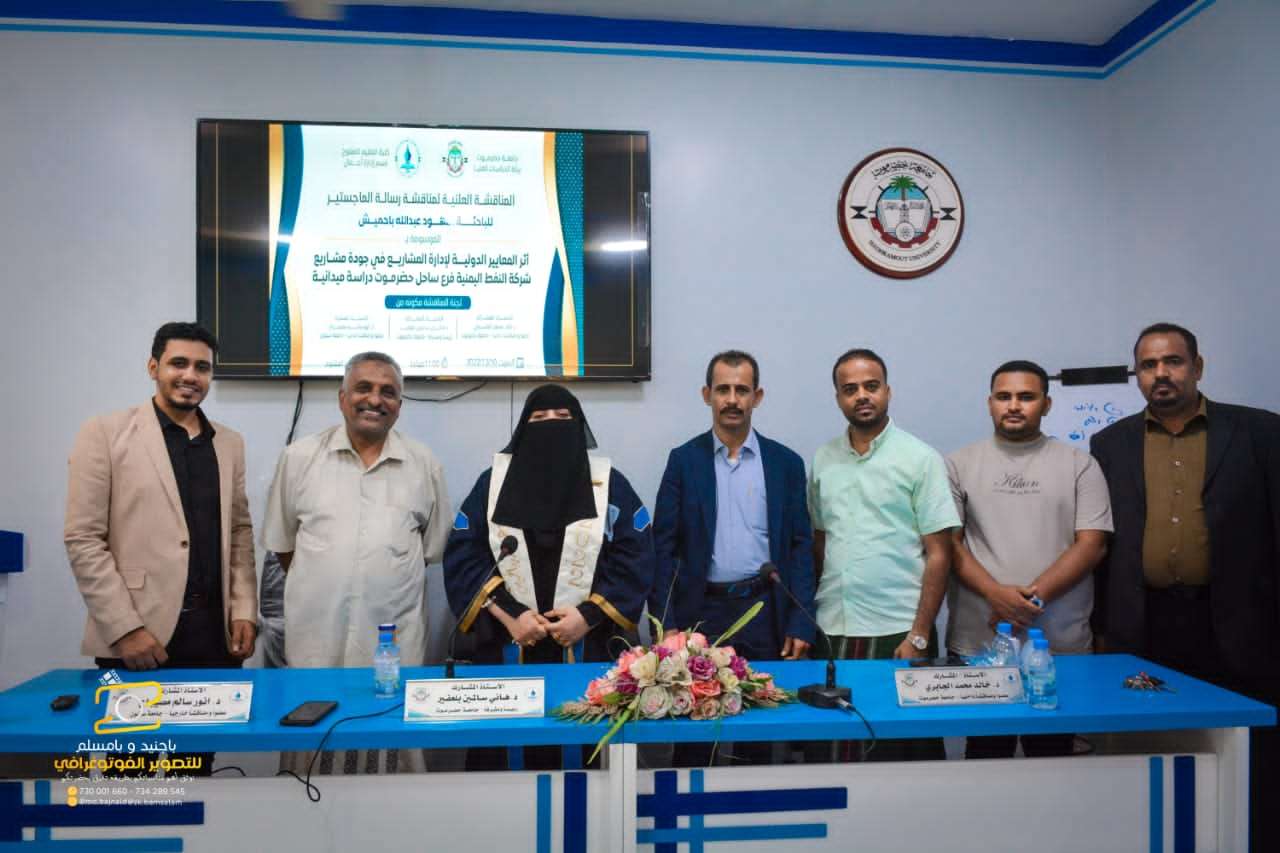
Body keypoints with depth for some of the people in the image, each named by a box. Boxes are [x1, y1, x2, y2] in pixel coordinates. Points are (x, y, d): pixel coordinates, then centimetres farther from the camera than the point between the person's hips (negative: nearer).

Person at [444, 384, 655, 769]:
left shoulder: (610, 484, 4)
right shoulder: (493, 482, 6)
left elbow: (635, 559, -1)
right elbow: (462, 556, 0)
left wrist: (589, 615, -11)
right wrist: (508, 615, -11)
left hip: (590, 646, 0)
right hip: (507, 645, 1)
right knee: (499, 747, 5)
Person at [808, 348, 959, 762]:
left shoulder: (921, 459, -4)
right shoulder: (822, 460, 7)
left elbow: (939, 554, -5)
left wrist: (919, 636, -10)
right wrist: (809, 618, 7)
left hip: (897, 631, -3)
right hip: (832, 630, 3)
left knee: (905, 746, 8)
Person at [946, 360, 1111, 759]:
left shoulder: (1079, 465, 7)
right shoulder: (960, 464, 7)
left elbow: (1092, 544, -1)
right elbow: (949, 543, 1)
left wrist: (1033, 595, -12)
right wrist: (996, 594, -13)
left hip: (1061, 646, 0)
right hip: (978, 643, 0)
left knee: (1053, 753, 9)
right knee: (985, 753, 8)